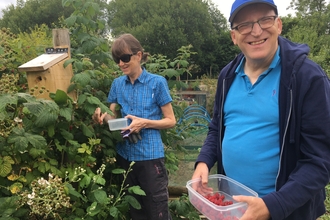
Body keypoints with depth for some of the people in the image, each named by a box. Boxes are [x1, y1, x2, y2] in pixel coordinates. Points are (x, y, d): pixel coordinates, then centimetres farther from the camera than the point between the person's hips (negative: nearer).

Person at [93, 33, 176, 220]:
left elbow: (171, 121, -5)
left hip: (150, 156, -4)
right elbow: (113, 118, 8)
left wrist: (144, 123, -21)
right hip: (125, 155, 5)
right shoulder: (117, 84, 5)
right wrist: (104, 117, -14)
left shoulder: (157, 82, -8)